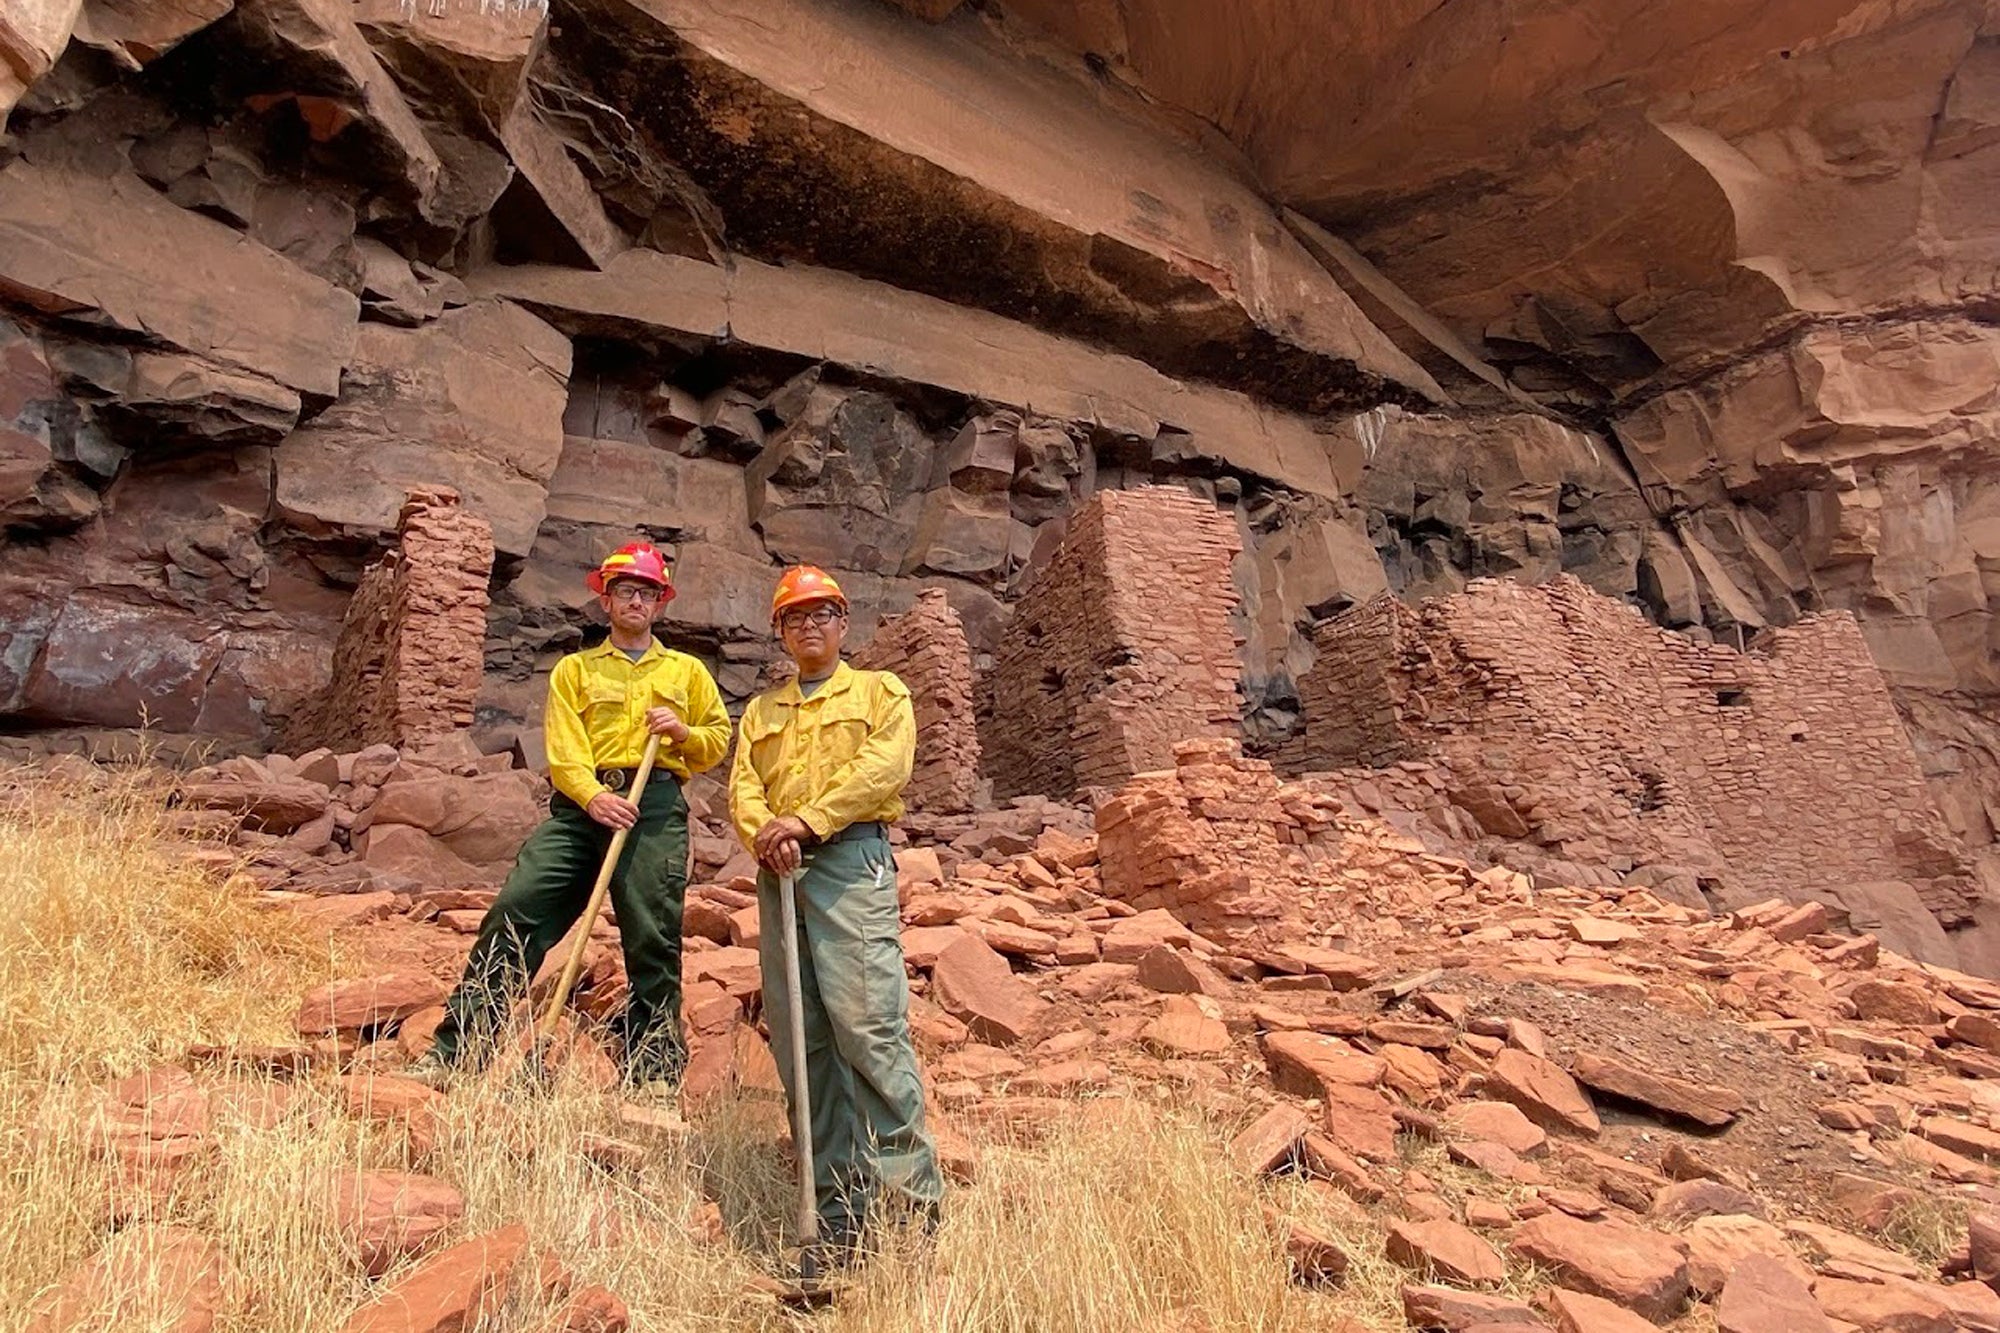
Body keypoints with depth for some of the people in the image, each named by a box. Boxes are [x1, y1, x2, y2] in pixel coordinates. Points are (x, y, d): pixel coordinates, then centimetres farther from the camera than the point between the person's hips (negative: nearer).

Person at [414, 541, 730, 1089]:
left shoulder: (687, 671, 21)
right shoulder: (575, 669, 18)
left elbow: (719, 737, 21)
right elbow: (564, 747, 3)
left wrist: (684, 733, -2)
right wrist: (593, 796, -16)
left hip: (656, 805, -1)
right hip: (580, 803, 1)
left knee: (653, 943, -3)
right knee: (513, 915, -9)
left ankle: (652, 1078, 6)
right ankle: (453, 1052, 0)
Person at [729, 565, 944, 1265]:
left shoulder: (879, 690, 14)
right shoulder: (761, 710, 27)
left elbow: (886, 765, -5)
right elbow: (742, 786, 12)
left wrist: (808, 820, -14)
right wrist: (764, 833, -10)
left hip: (851, 859, -5)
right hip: (778, 873, 5)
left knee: (868, 1024, -15)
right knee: (797, 1041, 1)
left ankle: (910, 1198, -8)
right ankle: (839, 1207, 9)